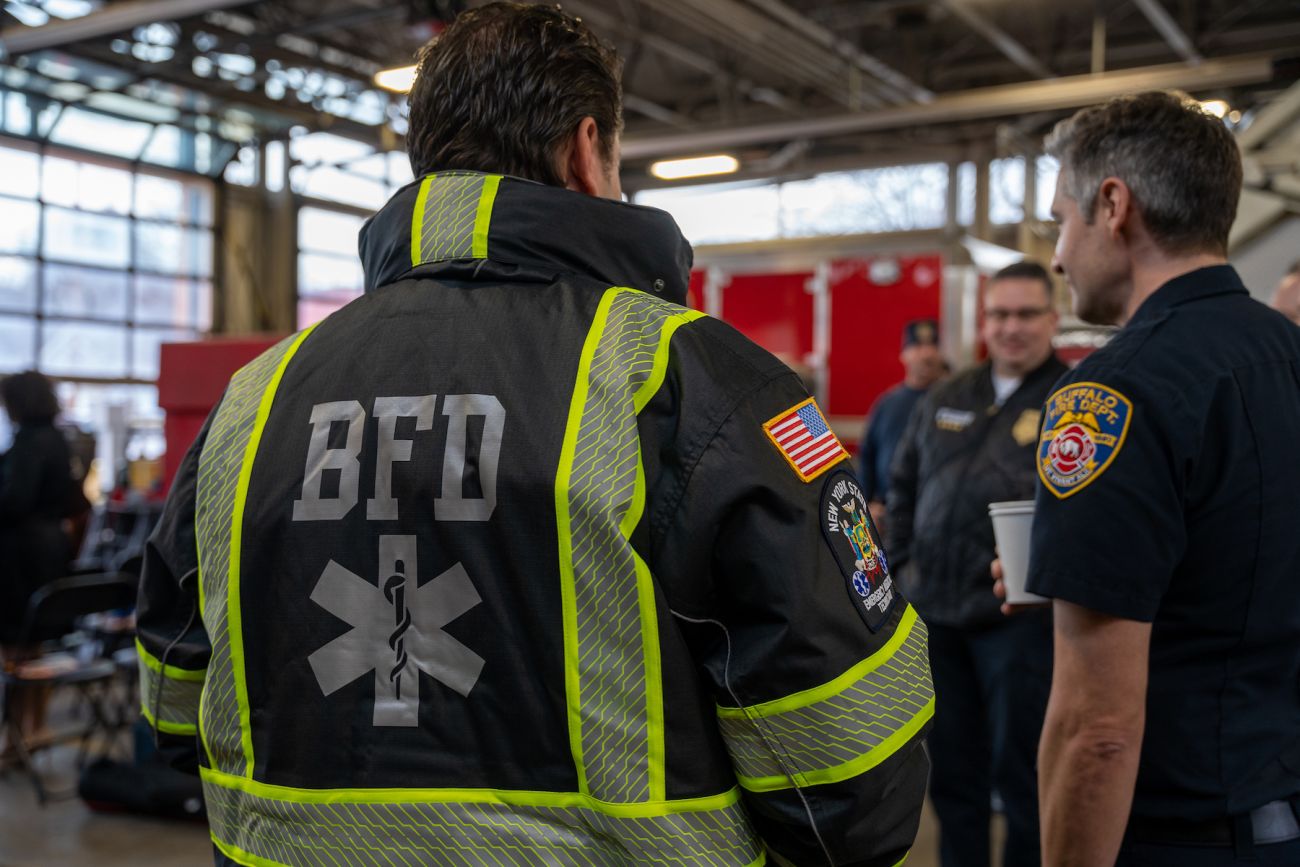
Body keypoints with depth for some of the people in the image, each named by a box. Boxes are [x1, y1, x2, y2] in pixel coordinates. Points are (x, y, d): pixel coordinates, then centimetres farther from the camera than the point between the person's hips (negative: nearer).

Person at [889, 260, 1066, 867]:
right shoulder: (945, 400, 13)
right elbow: (903, 486, 19)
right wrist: (903, 562, 11)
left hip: (1019, 617, -5)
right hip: (935, 613, 5)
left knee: (1020, 773, 5)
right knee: (951, 772, 16)